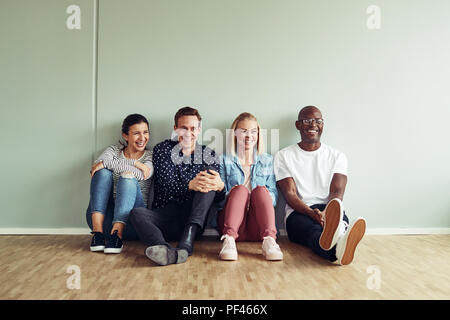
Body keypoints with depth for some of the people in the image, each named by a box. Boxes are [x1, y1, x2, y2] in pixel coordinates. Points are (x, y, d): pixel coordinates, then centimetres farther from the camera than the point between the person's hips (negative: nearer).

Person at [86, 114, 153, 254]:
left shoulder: (150, 156, 10)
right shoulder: (114, 150, 15)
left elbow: (141, 174, -14)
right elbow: (95, 166, -8)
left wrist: (106, 162, -14)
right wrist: (134, 163, -14)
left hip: (129, 219, -1)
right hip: (104, 217, 2)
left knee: (128, 178, -25)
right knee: (103, 172, -19)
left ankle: (117, 235, -39)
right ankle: (98, 231, -30)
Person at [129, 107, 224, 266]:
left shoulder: (208, 155, 12)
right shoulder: (163, 149, 9)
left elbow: (218, 199, 3)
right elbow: (166, 186, -7)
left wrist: (220, 186, -23)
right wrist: (190, 185, -29)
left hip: (194, 219, 0)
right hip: (165, 216, 0)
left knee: (209, 173, -21)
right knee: (137, 213, -27)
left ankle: (186, 243, -38)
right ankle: (165, 251, -57)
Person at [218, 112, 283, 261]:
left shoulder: (267, 161, 19)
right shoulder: (225, 160, 14)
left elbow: (273, 195, 10)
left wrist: (261, 197, -14)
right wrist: (233, 195, -17)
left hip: (257, 228, 1)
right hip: (231, 223, -1)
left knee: (260, 189, -25)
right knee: (240, 189, -26)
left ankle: (269, 241, -44)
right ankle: (229, 240, -46)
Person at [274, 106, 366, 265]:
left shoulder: (337, 156, 17)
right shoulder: (283, 156, 12)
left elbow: (337, 192, 3)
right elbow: (290, 194, -1)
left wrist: (326, 214, -21)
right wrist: (312, 213, -22)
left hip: (330, 212, 2)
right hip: (298, 212, -2)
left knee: (341, 220, -36)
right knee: (313, 230, -38)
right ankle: (336, 247, -72)